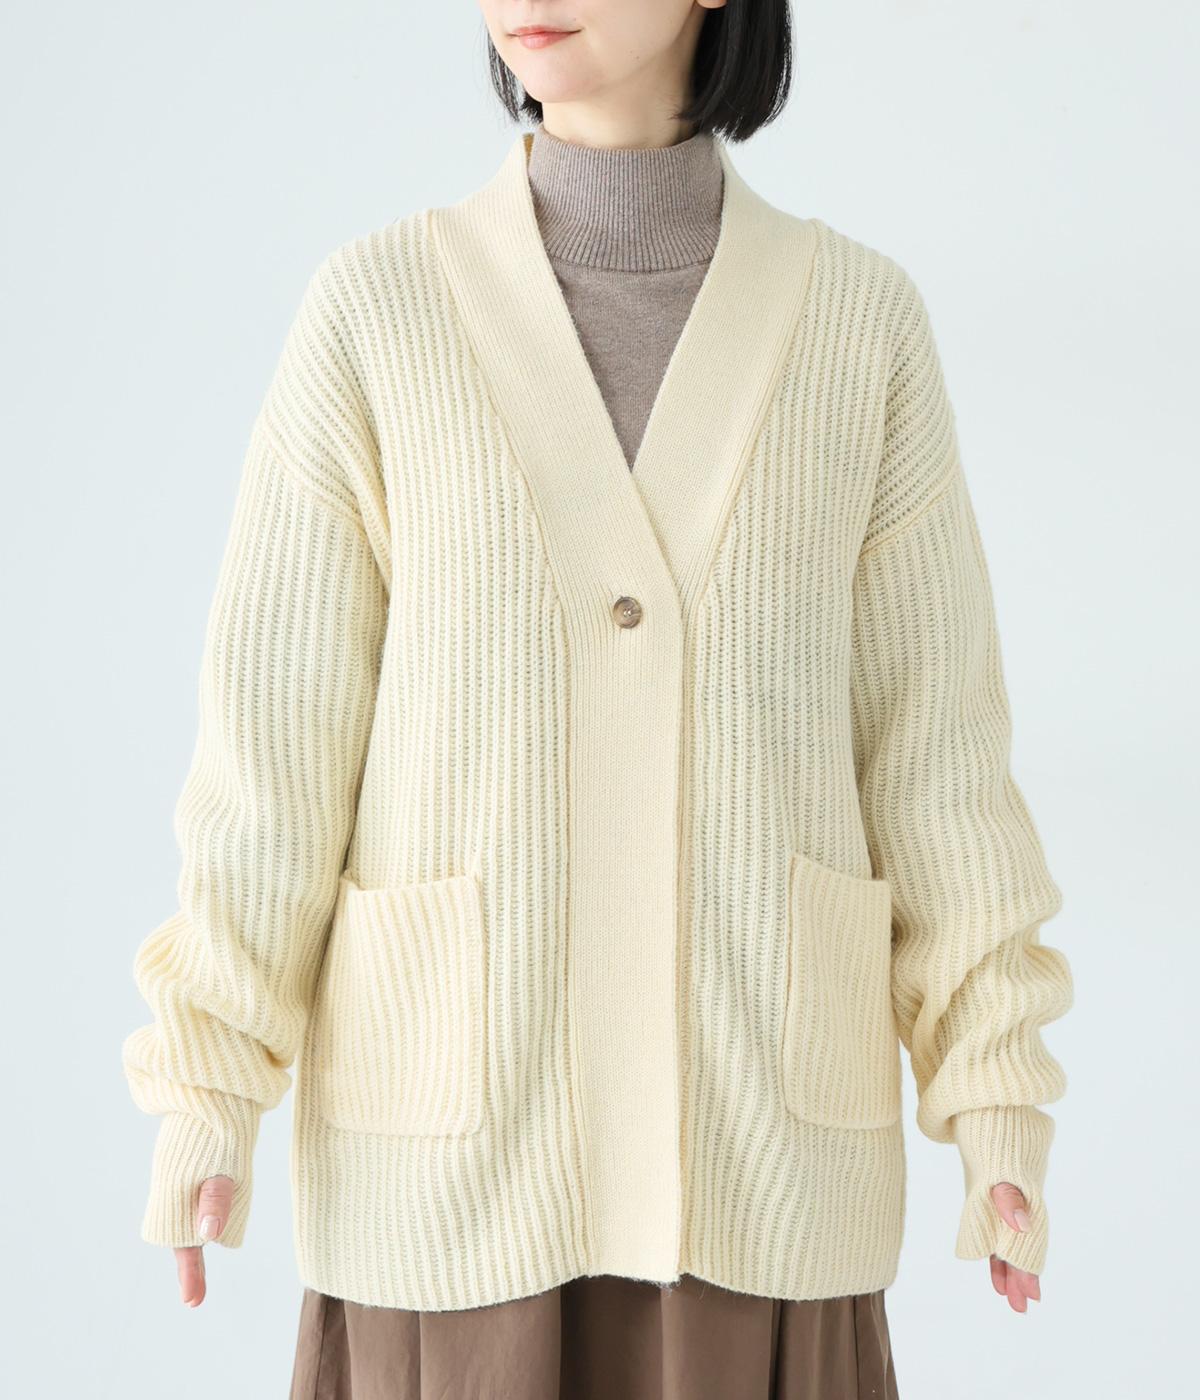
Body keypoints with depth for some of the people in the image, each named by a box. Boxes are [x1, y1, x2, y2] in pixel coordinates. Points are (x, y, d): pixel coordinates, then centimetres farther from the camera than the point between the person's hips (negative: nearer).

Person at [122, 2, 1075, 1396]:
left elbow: (928, 726, 3)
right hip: (462, 1097, -1)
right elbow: (276, 717, -3)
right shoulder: (379, 305, -2)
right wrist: (206, 1084, -6)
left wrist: (1003, 1093, 1)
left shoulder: (860, 321, 2)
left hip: (753, 1099, 1)